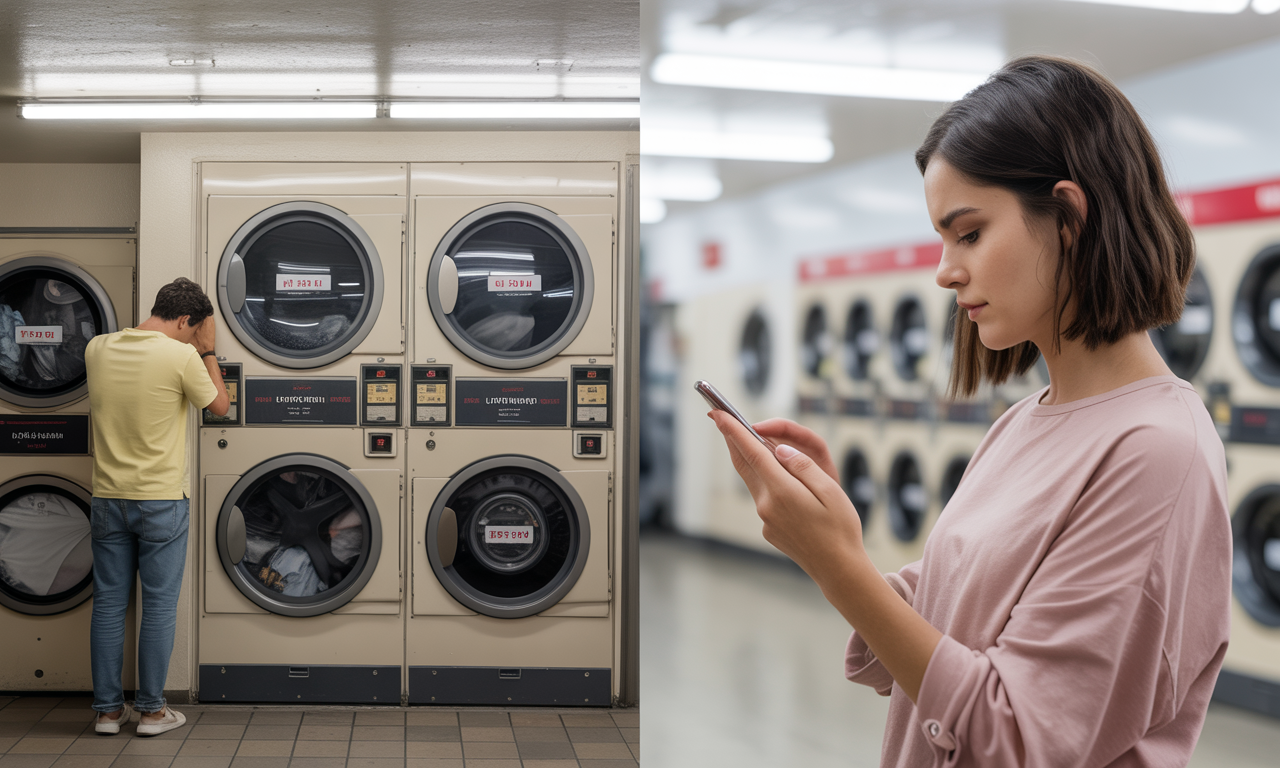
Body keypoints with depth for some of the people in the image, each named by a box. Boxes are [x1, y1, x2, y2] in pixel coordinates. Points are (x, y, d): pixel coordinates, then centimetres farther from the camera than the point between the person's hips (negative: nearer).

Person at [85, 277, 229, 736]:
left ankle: (107, 709, 16)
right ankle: (151, 711, 10)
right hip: (161, 500, -4)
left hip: (108, 499, 5)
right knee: (159, 605, 5)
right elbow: (219, 405, 1)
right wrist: (207, 351, 9)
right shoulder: (182, 357, -14)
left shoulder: (98, 349, 1)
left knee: (108, 603, 10)